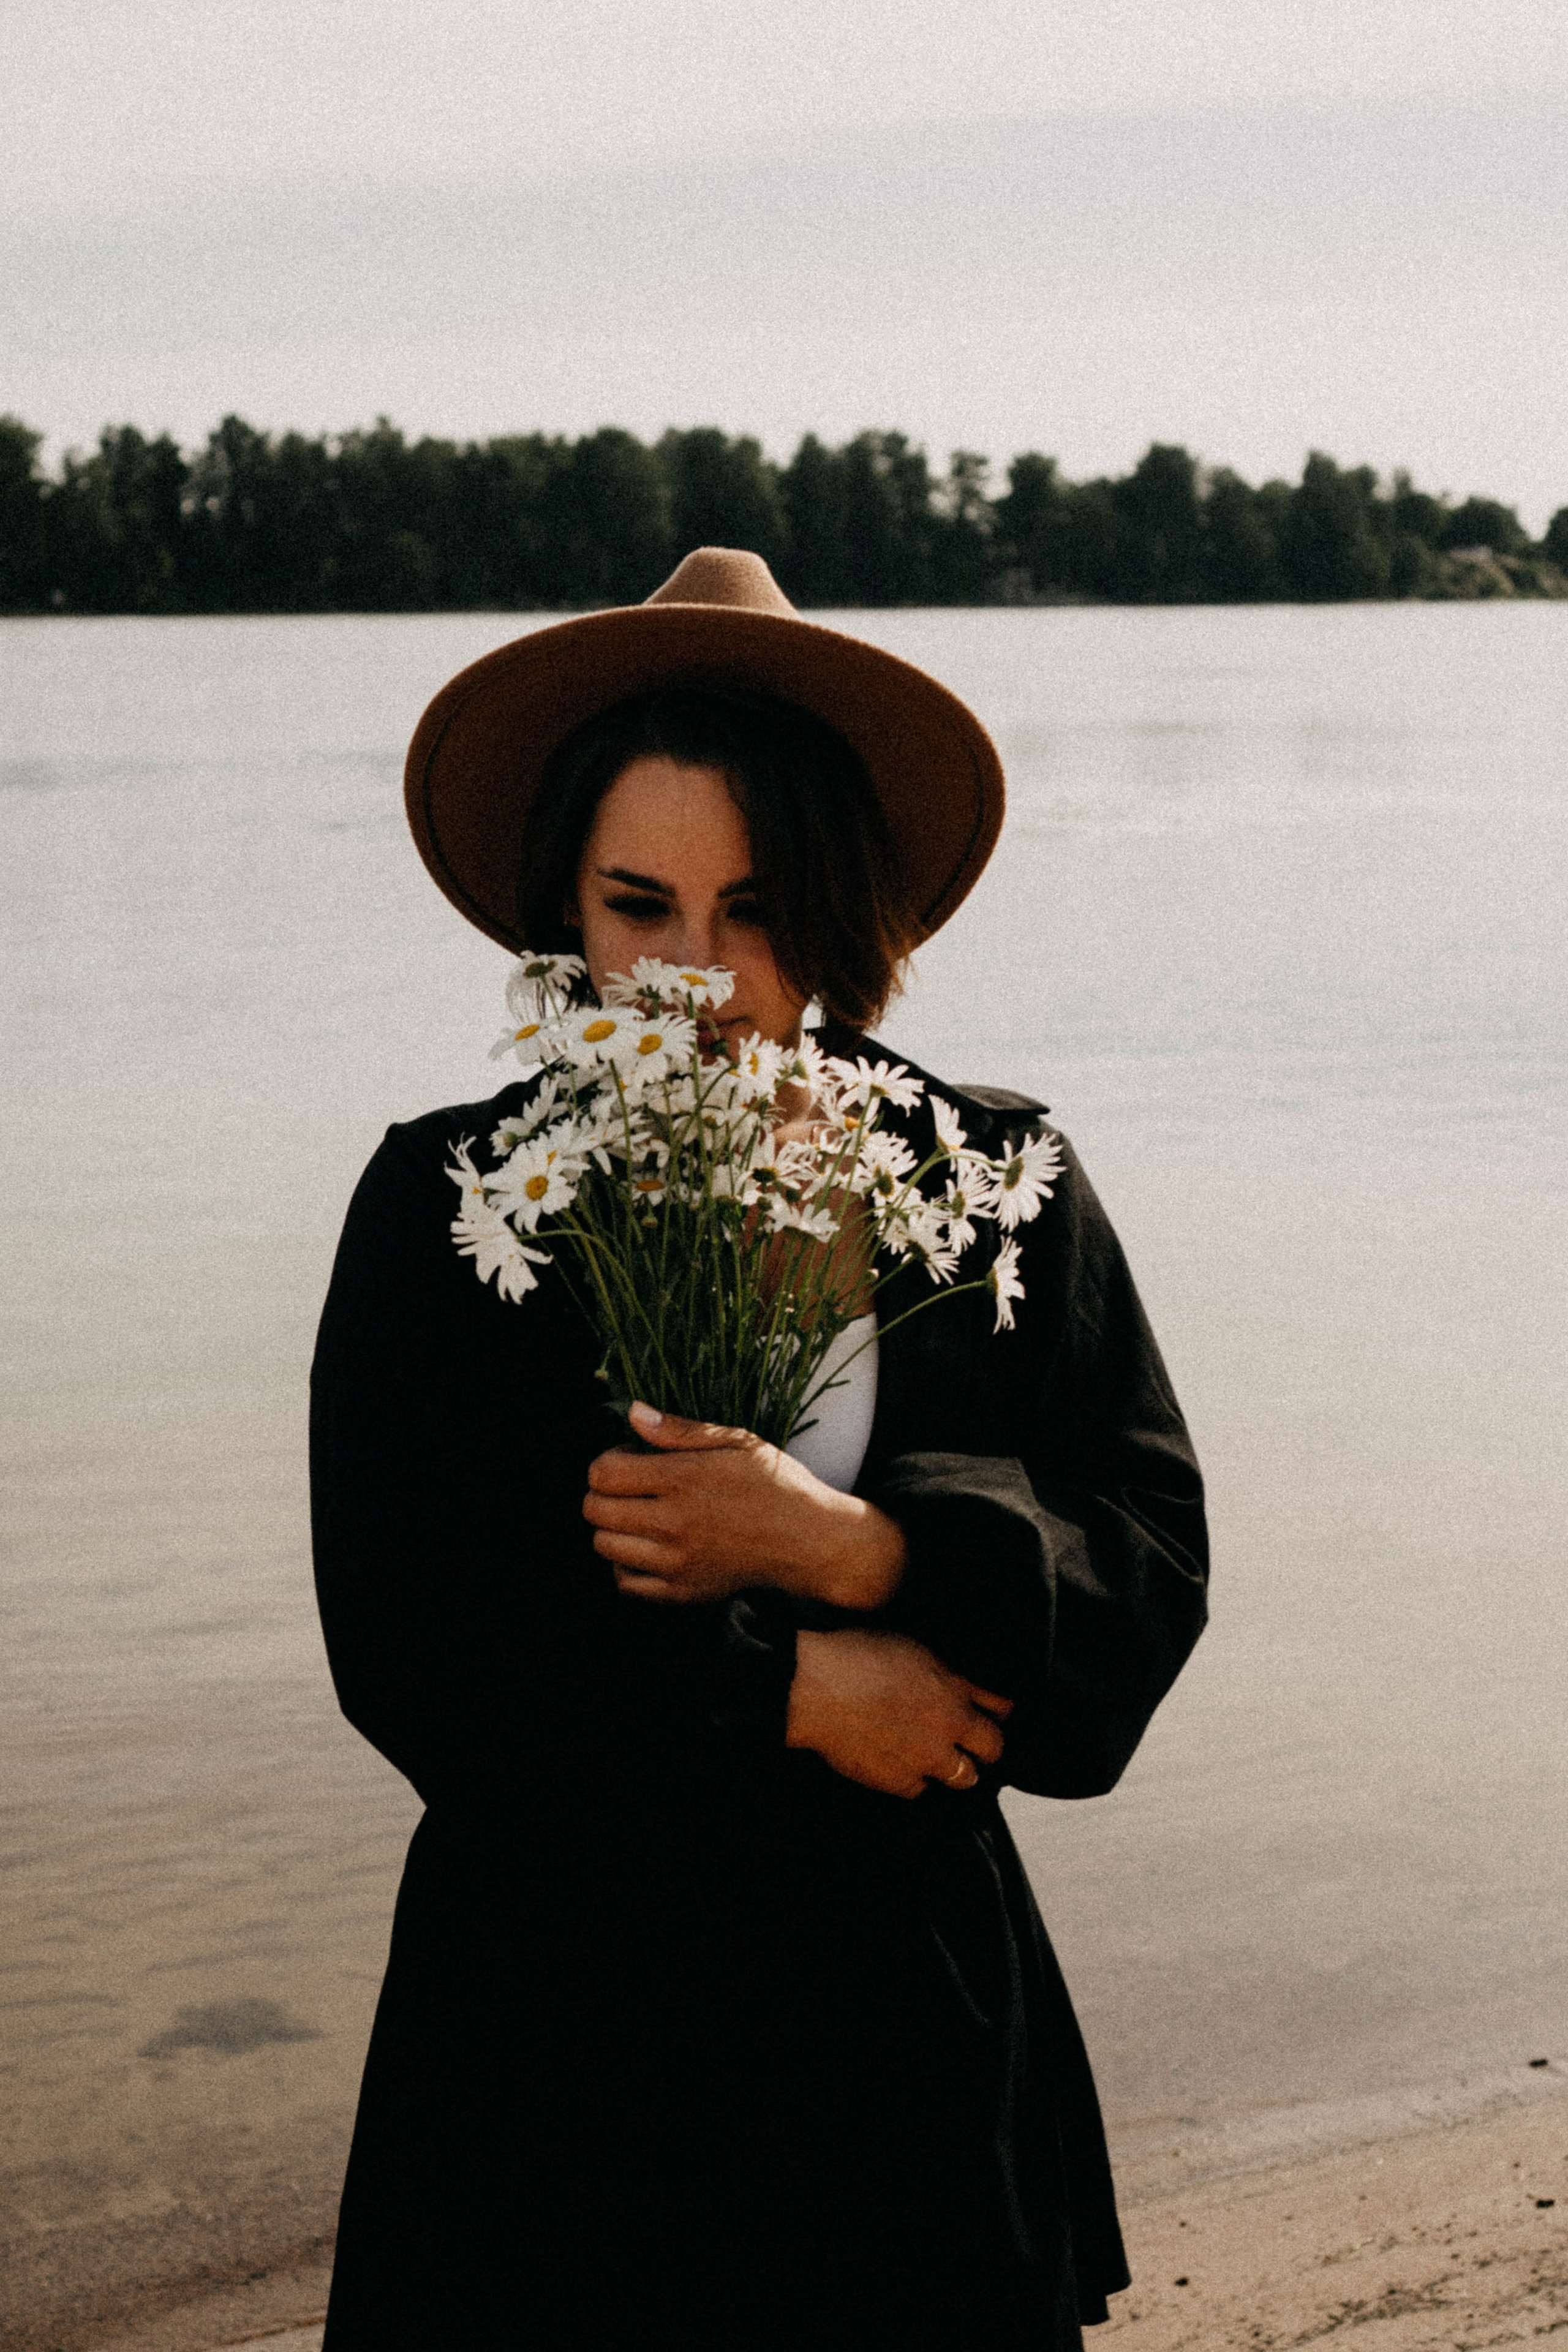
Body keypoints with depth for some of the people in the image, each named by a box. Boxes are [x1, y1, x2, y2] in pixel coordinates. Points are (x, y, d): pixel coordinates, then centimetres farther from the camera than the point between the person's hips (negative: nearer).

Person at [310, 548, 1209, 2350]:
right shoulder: (444, 1205, -2)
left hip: (911, 2008, 1)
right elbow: (402, 1640, -9)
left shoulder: (999, 1182, 1)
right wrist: (787, 1689, -14)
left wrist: (849, 1550, -20)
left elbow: (1153, 1561, -5)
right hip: (560, 2018, -1)